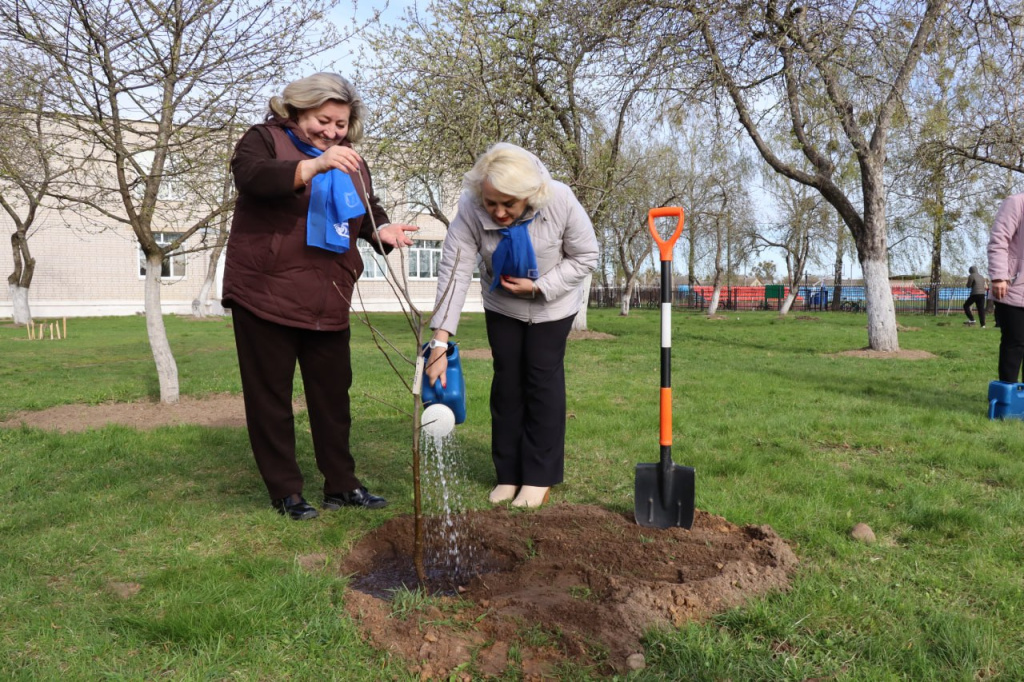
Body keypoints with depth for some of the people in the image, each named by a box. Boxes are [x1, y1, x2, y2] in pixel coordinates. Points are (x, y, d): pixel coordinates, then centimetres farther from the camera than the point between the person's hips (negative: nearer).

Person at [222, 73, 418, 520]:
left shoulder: (351, 161, 14)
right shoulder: (264, 140, -3)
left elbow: (367, 213, 18)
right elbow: (251, 177, -24)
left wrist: (382, 230, -6)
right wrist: (315, 164, -38)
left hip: (327, 302, 5)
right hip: (265, 295, -5)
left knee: (333, 395, 10)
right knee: (270, 398, 3)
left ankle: (341, 485, 22)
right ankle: (285, 492, 15)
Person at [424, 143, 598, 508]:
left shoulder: (560, 201, -30)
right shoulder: (470, 211, -28)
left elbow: (585, 257, -16)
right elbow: (454, 274, -33)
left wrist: (538, 286, -26)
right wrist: (441, 342, -40)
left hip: (552, 304, -1)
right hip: (501, 306, 2)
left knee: (543, 379, -2)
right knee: (507, 380, 4)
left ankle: (540, 476, 7)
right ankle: (508, 473, 15)